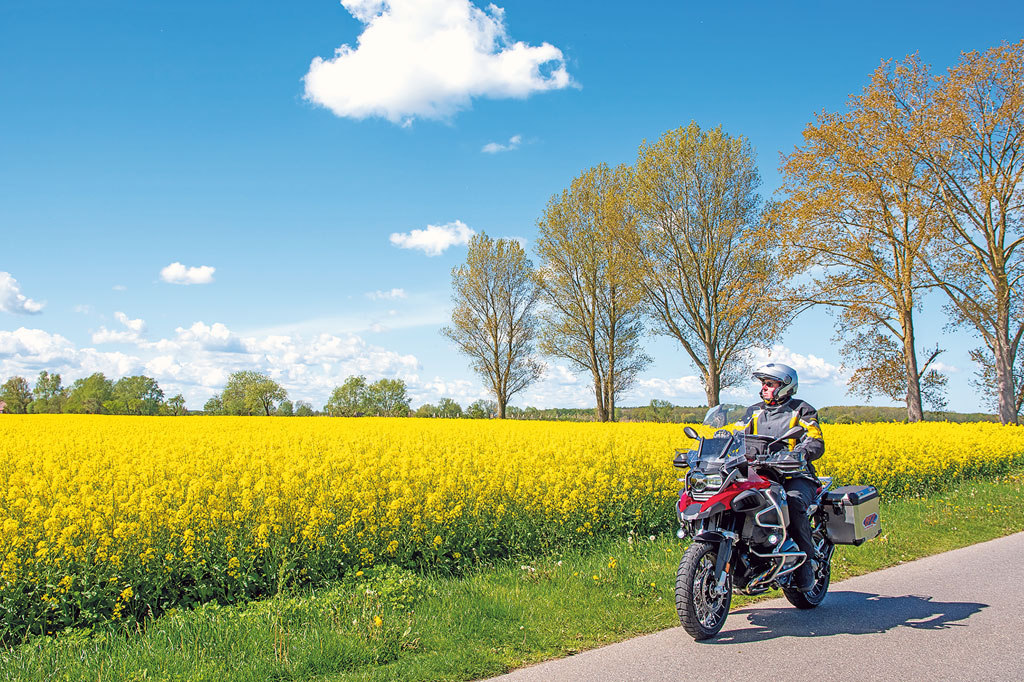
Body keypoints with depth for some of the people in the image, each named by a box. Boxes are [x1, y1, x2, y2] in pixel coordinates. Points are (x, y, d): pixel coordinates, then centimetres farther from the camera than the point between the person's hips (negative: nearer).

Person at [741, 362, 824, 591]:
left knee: (794, 502, -37)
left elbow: (816, 443, -6)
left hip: (795, 477, -4)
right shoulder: (753, 412, 21)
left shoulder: (802, 411, 7)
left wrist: (799, 453, -27)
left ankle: (805, 563, -22)